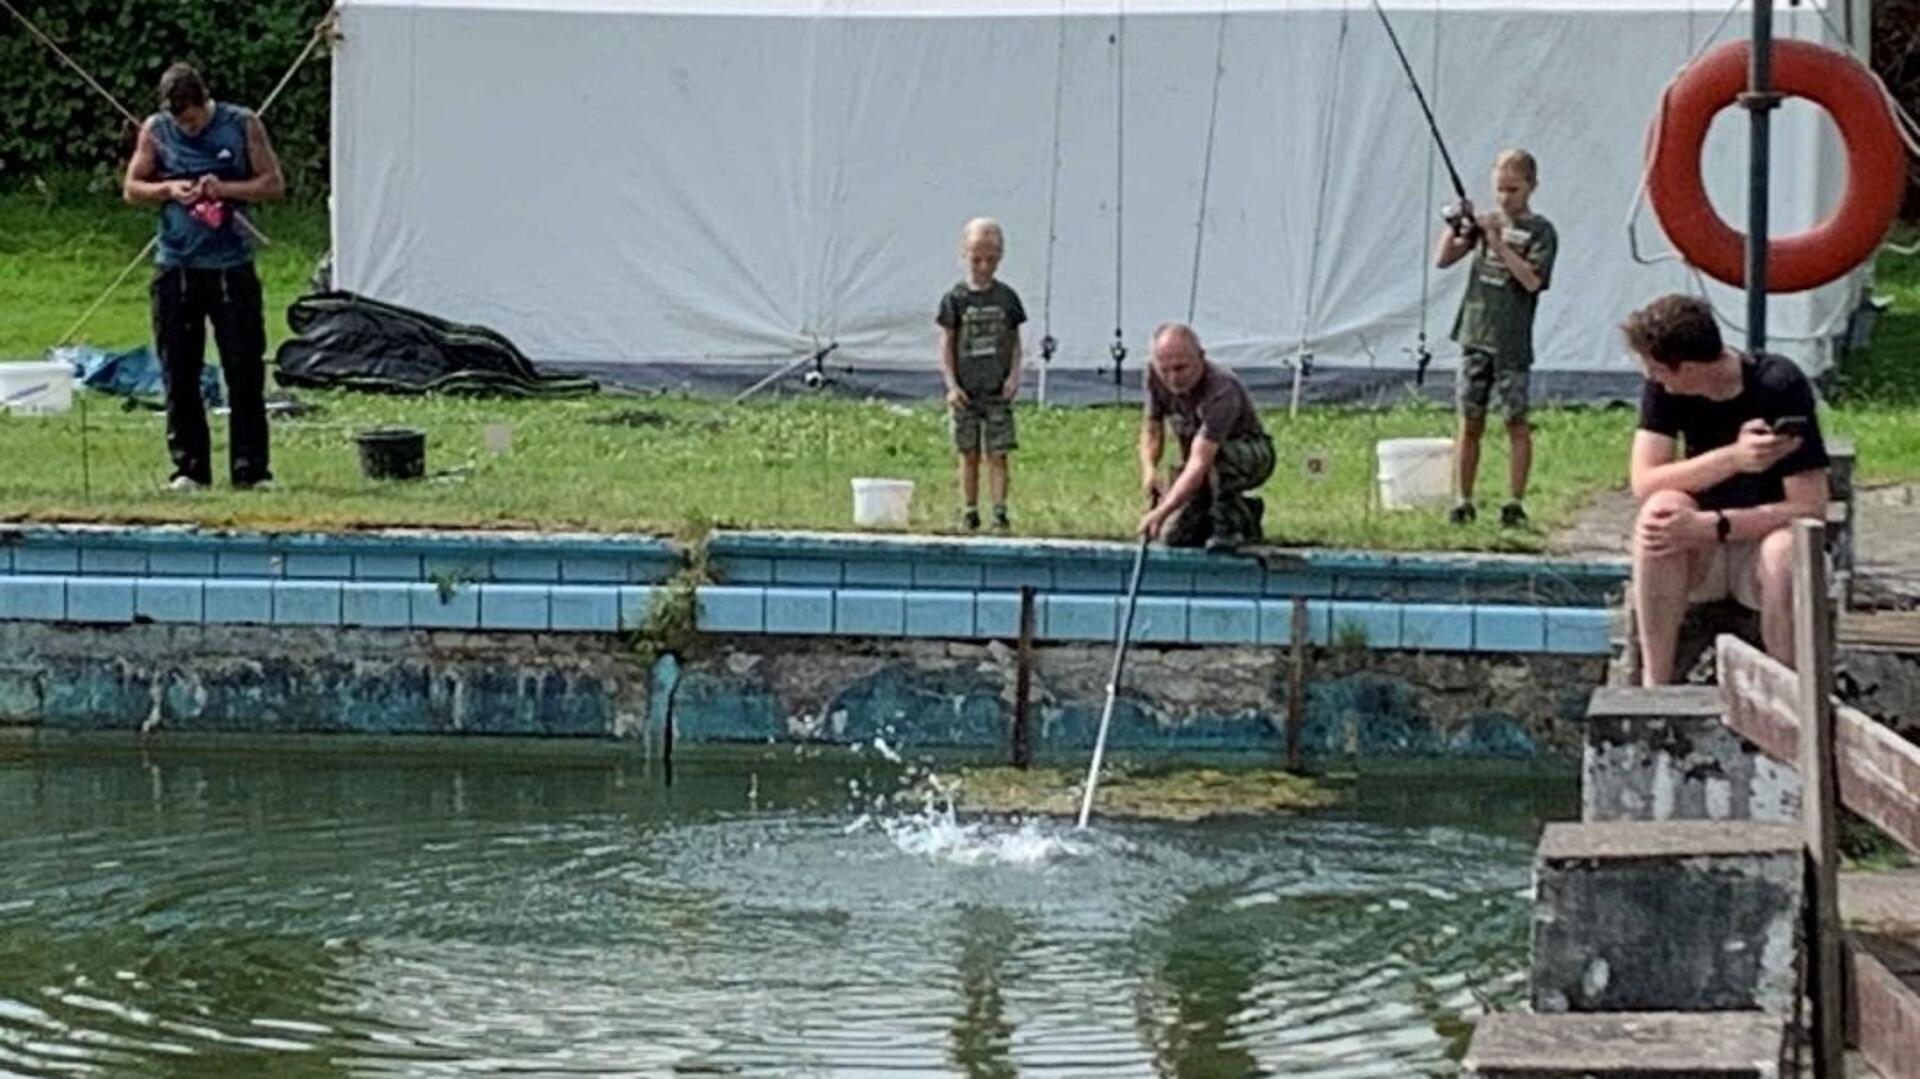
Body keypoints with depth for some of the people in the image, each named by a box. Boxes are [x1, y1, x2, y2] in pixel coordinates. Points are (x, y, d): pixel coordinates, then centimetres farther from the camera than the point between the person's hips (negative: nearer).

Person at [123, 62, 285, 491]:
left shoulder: (243, 125, 0)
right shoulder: (155, 130, 5)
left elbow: (274, 183, 1)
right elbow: (131, 188, 9)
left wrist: (225, 189, -13)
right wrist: (167, 190, -10)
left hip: (231, 267, -2)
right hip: (175, 267, 2)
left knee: (246, 373, -3)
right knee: (179, 375, 4)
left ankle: (250, 469, 3)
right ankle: (188, 467, 13)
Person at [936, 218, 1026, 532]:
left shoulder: (1006, 298, 4)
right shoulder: (956, 299, 0)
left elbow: (1015, 341, 10)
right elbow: (947, 344, 1)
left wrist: (1014, 376, -3)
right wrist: (951, 385, -5)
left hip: (997, 391, 0)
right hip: (965, 392, 0)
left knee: (998, 454, -3)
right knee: (969, 455, 5)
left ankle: (1000, 511, -1)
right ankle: (970, 511, 12)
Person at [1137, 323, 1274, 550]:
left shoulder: (1221, 390, -37)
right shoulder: (1156, 376, -16)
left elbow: (1200, 462, -45)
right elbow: (1152, 429, 0)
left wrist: (1163, 511, -53)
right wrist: (1149, 470, -21)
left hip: (1253, 456, -7)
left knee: (1218, 454, -41)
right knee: (1174, 536, -9)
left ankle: (1230, 527, -15)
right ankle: (1245, 509, 16)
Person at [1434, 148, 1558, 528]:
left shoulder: (1540, 231, -2)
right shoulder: (1485, 222, 10)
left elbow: (1531, 280, -15)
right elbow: (1443, 259, 8)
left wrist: (1498, 242, -18)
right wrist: (1455, 225, -7)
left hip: (1512, 343, -4)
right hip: (1475, 336, 4)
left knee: (1516, 422, -1)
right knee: (1469, 421, 5)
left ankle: (1515, 503, 4)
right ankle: (1463, 501, 9)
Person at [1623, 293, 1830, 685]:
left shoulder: (1780, 385, -19)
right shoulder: (1662, 389, -8)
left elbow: (1810, 508, -22)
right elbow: (1644, 483, -18)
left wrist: (1710, 527, -32)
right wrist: (1733, 457, -33)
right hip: (1698, 558, 3)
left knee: (1785, 549, -37)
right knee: (1662, 508, -30)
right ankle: (1655, 688, -28)